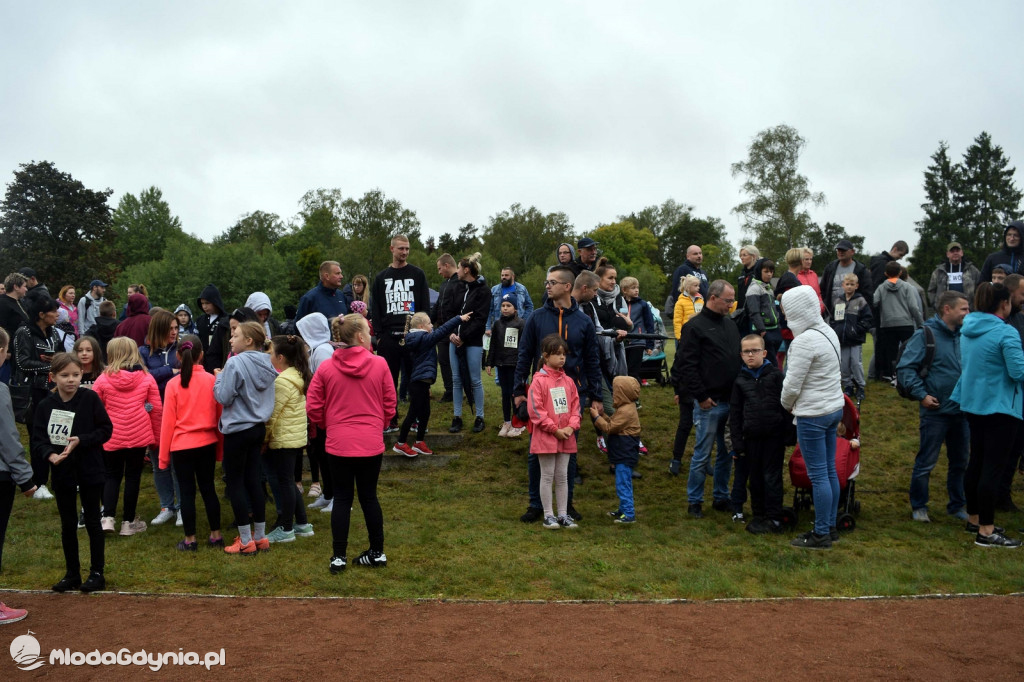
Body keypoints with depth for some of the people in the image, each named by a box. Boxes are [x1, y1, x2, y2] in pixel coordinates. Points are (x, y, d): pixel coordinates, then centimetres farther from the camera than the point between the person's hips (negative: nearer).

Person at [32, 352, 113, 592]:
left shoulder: (91, 399, -10)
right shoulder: (46, 405, -4)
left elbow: (105, 430, -8)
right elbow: (38, 438, -3)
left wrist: (80, 441, -21)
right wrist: (50, 455, -21)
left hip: (90, 470, -2)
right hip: (62, 472, 3)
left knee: (92, 521, 7)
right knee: (68, 524, 13)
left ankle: (97, 573, 18)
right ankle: (72, 574, 26)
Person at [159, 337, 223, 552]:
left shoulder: (173, 384, -9)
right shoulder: (211, 380, -3)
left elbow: (168, 421, -5)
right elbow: (219, 415, 4)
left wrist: (163, 456, 4)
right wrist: (220, 448, 16)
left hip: (182, 445, -2)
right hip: (207, 443, 2)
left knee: (187, 492, 6)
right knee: (208, 488, 13)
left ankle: (190, 540, 13)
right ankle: (216, 535, 19)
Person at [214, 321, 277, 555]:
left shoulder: (235, 363, -17)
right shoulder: (266, 364, 5)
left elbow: (223, 397, -16)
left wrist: (218, 377, 1)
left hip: (238, 430, -7)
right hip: (258, 428, 7)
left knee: (235, 483, 4)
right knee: (253, 481, 14)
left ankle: (246, 541, 8)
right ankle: (260, 537, 20)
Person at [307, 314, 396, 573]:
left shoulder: (326, 368, -4)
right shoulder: (379, 364, -6)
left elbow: (313, 407, -1)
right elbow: (390, 404, 1)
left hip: (338, 444, 0)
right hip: (372, 443, 0)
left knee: (343, 498, 10)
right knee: (369, 496, 13)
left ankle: (338, 557, 14)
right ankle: (377, 553, 22)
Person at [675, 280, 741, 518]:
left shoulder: (730, 324, 13)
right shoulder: (695, 326, -10)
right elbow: (686, 365, -14)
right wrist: (701, 396, -15)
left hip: (731, 401, 7)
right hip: (709, 403, -7)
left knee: (727, 453, 14)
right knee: (702, 454, 0)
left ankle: (721, 497, 27)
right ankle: (694, 502, 13)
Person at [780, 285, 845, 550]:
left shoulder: (804, 341, -21)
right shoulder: (828, 331, 6)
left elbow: (792, 385, -19)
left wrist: (787, 405, 2)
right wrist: (795, 404, 15)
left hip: (812, 414, -9)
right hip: (834, 407, 9)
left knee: (818, 475, -1)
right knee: (830, 471, 15)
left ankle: (821, 535, 8)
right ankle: (830, 527, 26)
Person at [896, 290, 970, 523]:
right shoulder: (926, 335, -10)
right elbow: (905, 368, -12)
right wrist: (921, 394, -16)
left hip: (962, 410, 6)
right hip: (935, 411, -6)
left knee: (960, 462, 15)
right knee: (926, 462, 3)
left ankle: (957, 505, 29)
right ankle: (918, 507, 17)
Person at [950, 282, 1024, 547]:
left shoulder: (967, 329, 5)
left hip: (972, 404, 8)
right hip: (1000, 407, -8)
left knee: (977, 461, 17)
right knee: (993, 466, -4)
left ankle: (974, 518, 28)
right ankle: (986, 532, 0)